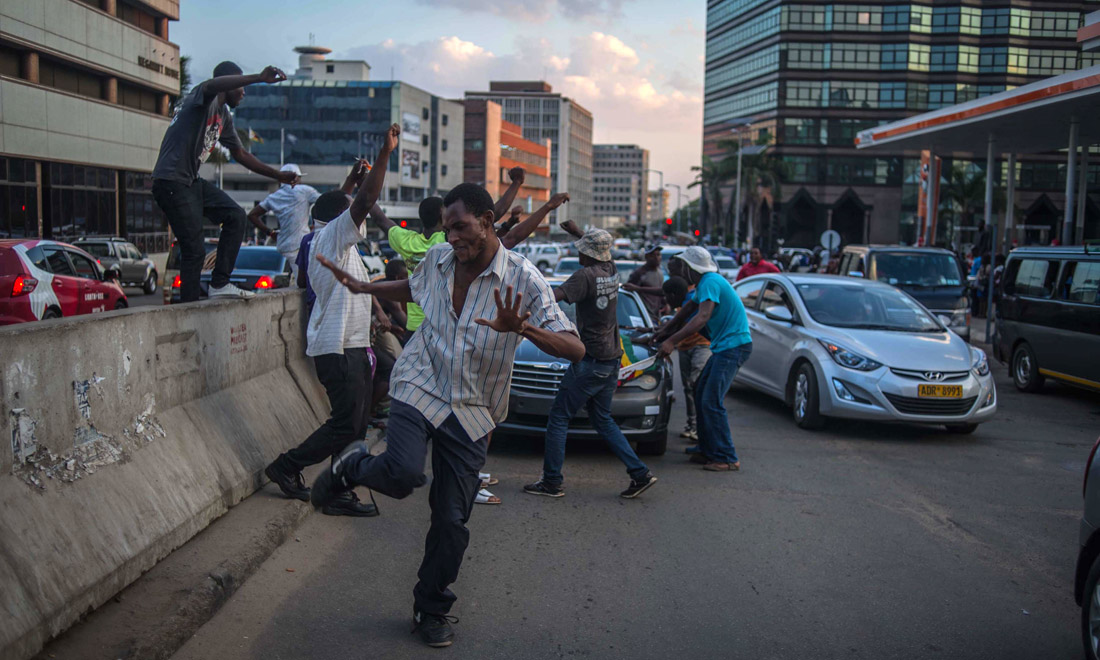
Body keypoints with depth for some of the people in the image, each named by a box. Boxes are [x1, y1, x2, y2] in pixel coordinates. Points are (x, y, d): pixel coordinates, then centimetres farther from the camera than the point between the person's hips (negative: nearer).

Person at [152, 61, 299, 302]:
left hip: (193, 182, 10)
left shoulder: (224, 117, 19)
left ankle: (219, 283, 4)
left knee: (235, 215, 4)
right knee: (194, 251, -11)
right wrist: (259, 78, -43)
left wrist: (277, 175, 24)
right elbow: (214, 84, -35)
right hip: (171, 181, -10)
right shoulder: (204, 98, -9)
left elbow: (240, 154, 28)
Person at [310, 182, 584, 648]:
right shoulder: (436, 260, -1)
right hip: (420, 388, 1)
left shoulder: (522, 279, -14)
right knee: (402, 473, -27)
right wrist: (361, 287, 18)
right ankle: (352, 466, 8)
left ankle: (431, 610, 25)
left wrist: (522, 328, -36)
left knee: (451, 520, 3)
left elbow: (575, 349, -20)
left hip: (470, 410, -1)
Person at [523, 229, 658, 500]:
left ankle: (551, 482, 4)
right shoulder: (610, 270, 6)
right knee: (602, 420, 17)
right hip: (611, 359, 8)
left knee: (559, 418, 1)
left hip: (590, 361, -8)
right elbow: (600, 252, 30)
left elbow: (555, 295, -31)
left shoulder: (586, 276, -16)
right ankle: (640, 473, 11)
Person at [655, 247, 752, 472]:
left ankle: (727, 458, -8)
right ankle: (708, 451, 18)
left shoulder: (710, 282, -16)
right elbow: (691, 307, 32)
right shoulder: (706, 283, 17)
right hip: (724, 346, 11)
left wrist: (672, 341, -31)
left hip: (734, 346, -11)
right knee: (701, 395, 13)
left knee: (712, 402, -13)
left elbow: (703, 317, -28)